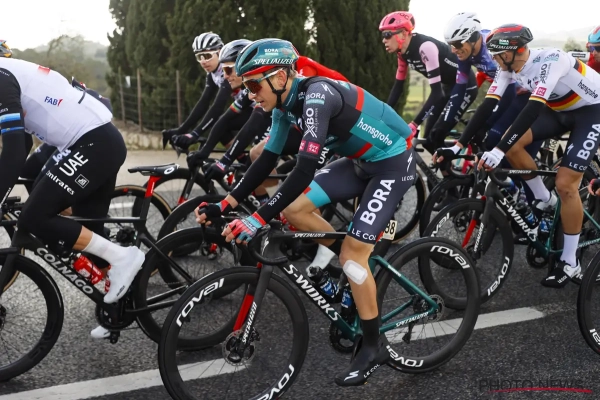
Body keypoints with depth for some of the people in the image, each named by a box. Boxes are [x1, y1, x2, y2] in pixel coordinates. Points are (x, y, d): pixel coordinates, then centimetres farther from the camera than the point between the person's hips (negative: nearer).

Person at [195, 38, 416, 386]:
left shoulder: (316, 95, -29)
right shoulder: (286, 104, -2)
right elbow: (268, 160, 2)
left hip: (393, 163, -8)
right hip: (361, 162, 8)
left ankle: (375, 346, 7)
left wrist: (259, 219, -40)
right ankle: (359, 266, 15)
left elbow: (307, 167, -38)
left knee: (353, 252, -11)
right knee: (294, 209, -4)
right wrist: (225, 205, -2)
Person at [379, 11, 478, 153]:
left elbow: (436, 91, -35)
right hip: (447, 86, 8)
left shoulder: (425, 47, -31)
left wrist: (414, 124, -40)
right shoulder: (404, 52, -6)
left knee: (435, 137, -16)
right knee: (428, 138, 3)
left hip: (465, 86, -8)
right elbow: (398, 86, 2)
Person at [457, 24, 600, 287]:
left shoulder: (549, 61, -33)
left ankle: (570, 261, -2)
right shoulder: (509, 67, -12)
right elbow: (488, 105, -15)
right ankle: (545, 200, 8)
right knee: (513, 144, -15)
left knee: (565, 184, -16)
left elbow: (533, 108, -42)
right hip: (560, 109, 7)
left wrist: (498, 150, -48)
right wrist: (461, 143, -22)